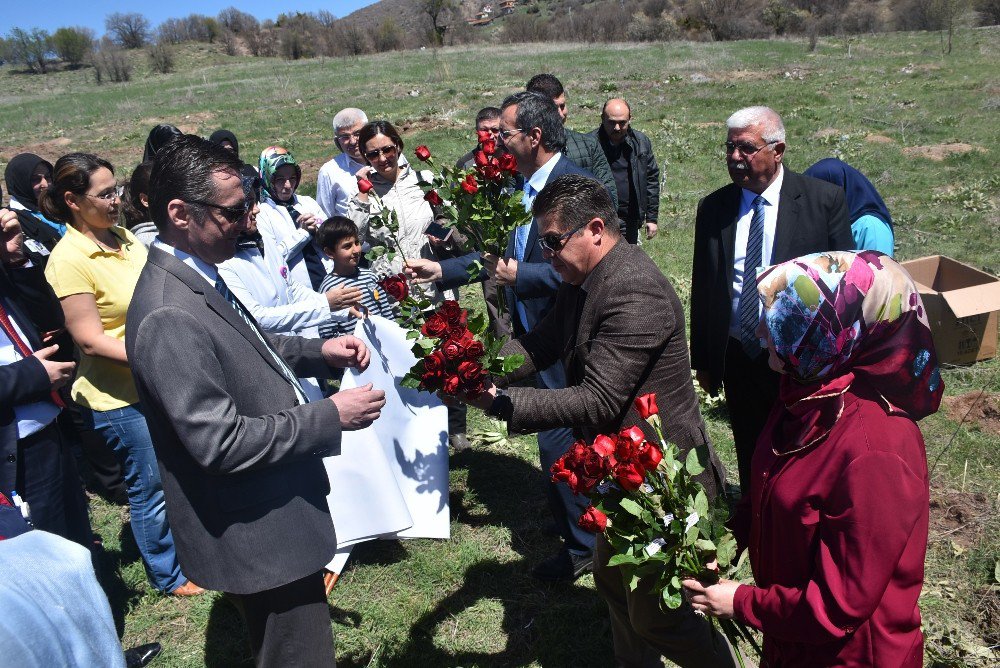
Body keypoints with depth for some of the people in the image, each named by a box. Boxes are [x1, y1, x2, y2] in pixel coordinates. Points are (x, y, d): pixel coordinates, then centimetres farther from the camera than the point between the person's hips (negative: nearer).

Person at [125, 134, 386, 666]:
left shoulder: (195, 277, 1)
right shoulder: (169, 317, -29)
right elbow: (222, 443, -29)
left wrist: (317, 351, 1)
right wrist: (331, 416, -23)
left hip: (267, 512, 10)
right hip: (257, 535, -10)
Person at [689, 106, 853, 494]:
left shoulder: (824, 200, -7)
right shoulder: (712, 209, 1)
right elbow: (702, 289, 5)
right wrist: (702, 360, 6)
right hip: (737, 357, 3)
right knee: (750, 462, 17)